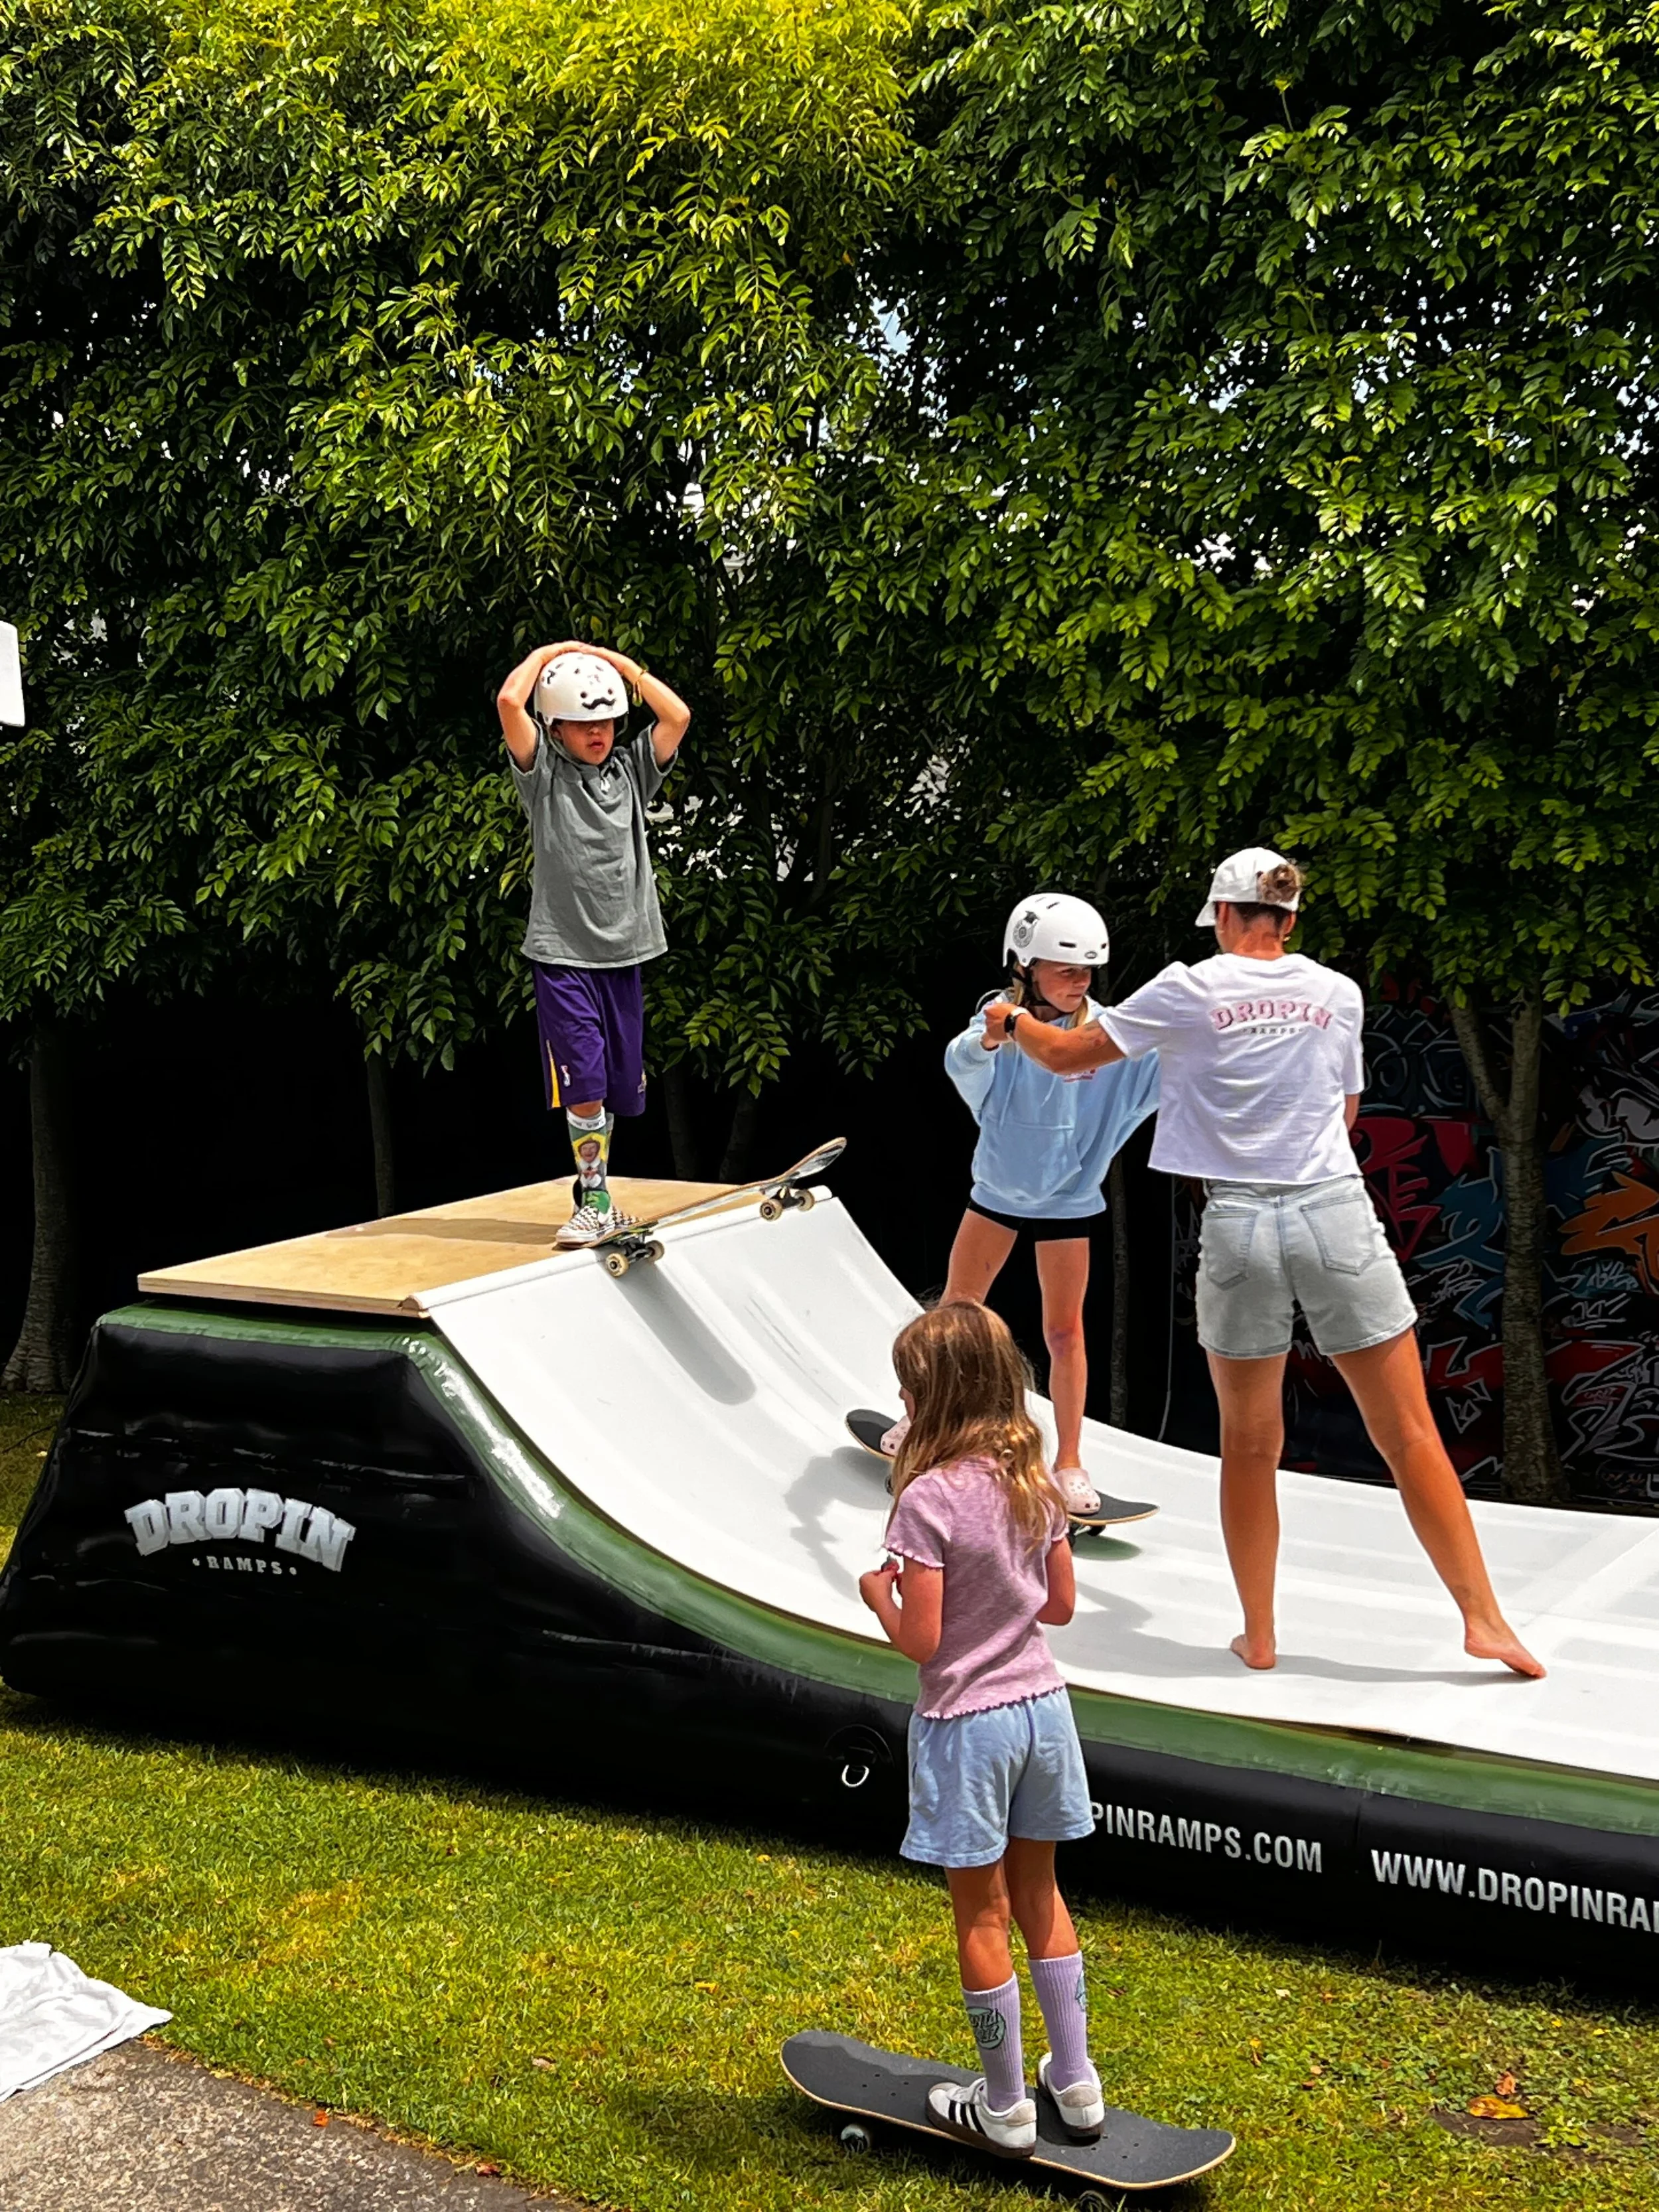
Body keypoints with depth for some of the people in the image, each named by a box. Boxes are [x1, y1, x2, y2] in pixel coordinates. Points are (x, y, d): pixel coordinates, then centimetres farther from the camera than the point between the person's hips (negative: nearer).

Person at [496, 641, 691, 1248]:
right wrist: (550, 652, 0)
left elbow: (678, 715, 0)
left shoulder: (631, 768, 10)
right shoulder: (543, 773, -1)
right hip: (563, 953, -4)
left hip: (623, 952, 4)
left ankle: (595, 1193, 25)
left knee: (619, 1089, 9)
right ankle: (594, 1203, 1)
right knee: (583, 1084, -10)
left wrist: (619, 662, 5)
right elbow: (510, 702, -15)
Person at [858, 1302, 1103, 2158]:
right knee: (1038, 1894, 22)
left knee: (982, 1916, 9)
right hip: (1041, 1704, 6)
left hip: (967, 1724, -6)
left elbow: (921, 1641, -21)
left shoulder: (929, 1498, -23)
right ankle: (1076, 2083, 32)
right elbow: (1060, 1605, 6)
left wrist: (879, 1593, -3)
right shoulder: (1035, 1480, -2)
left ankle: (1005, 2109, 24)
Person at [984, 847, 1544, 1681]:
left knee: (1249, 1443, 13)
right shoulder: (1338, 993, 6)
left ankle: (1259, 1635, 20)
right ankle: (1483, 1618, 8)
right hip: (1336, 1213, 1)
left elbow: (1068, 1057, 7)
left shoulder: (1189, 990, -1)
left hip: (1239, 1226, -1)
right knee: (1408, 1433, 6)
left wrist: (1012, 1020, 26)